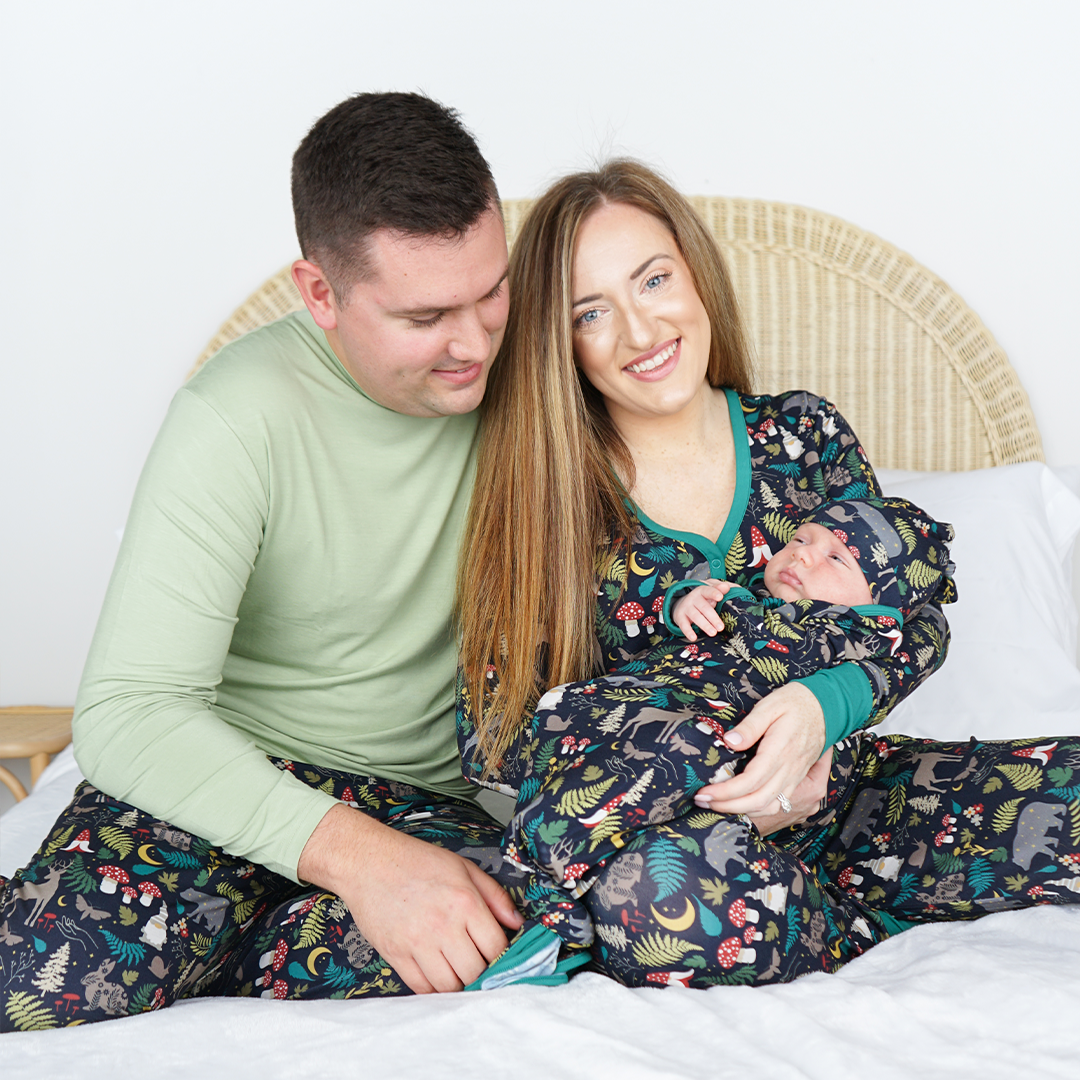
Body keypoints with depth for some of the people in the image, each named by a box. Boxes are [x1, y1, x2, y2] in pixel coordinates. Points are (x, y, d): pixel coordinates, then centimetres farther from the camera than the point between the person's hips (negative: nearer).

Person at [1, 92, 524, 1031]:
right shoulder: (243, 417, -18)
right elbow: (126, 712, -23)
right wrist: (354, 853, -35)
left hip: (428, 794, 4)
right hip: (223, 775, -3)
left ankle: (154, 958, -5)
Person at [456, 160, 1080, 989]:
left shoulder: (802, 436, 3)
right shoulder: (539, 494, -6)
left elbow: (916, 622, 1)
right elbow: (497, 733, -9)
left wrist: (824, 702, -22)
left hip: (829, 790, 3)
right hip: (662, 823, -2)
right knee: (658, 894, -38)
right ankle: (877, 929, -10)